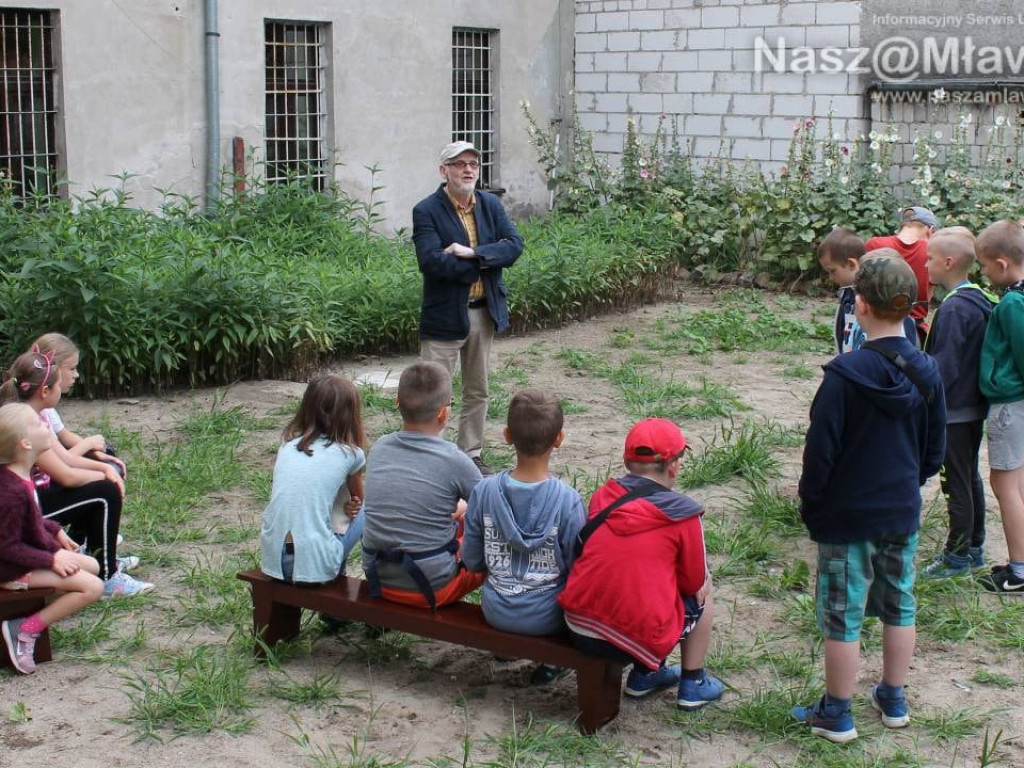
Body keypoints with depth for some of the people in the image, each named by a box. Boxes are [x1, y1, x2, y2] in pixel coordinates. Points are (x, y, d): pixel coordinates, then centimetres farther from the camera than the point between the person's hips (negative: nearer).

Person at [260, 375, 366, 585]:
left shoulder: (288, 444, 13)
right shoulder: (349, 453, 0)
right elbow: (357, 498, 20)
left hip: (272, 559, 5)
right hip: (316, 566, -5)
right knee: (363, 509, 20)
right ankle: (336, 579, 24)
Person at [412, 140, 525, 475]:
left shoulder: (491, 204, 6)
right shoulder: (426, 211, -11)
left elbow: (514, 245, -5)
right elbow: (432, 261, -23)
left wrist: (473, 252, -20)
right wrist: (487, 260, -17)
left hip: (485, 312, 6)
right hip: (444, 314, -6)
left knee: (477, 391, 16)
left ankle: (471, 454, 28)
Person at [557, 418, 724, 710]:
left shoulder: (602, 497, 6)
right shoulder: (683, 514, -7)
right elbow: (693, 582, 3)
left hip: (579, 630, 5)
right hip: (638, 639, -5)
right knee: (704, 590, 22)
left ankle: (643, 676, 34)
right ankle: (692, 684, 29)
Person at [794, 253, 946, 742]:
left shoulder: (846, 373, -21)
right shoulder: (926, 372, -3)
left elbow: (821, 449, -16)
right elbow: (935, 450, 7)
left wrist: (809, 504, -3)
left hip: (848, 516, -6)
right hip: (903, 513, 6)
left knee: (843, 616, 5)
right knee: (899, 607, 19)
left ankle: (836, 715, 17)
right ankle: (894, 701, 33)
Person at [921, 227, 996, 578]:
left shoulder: (953, 308, -22)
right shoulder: (982, 301, 6)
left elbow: (944, 368, -23)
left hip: (953, 412, -9)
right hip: (976, 406, 9)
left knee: (956, 483, 1)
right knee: (970, 477, 18)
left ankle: (957, 555, 11)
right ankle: (974, 548, 29)